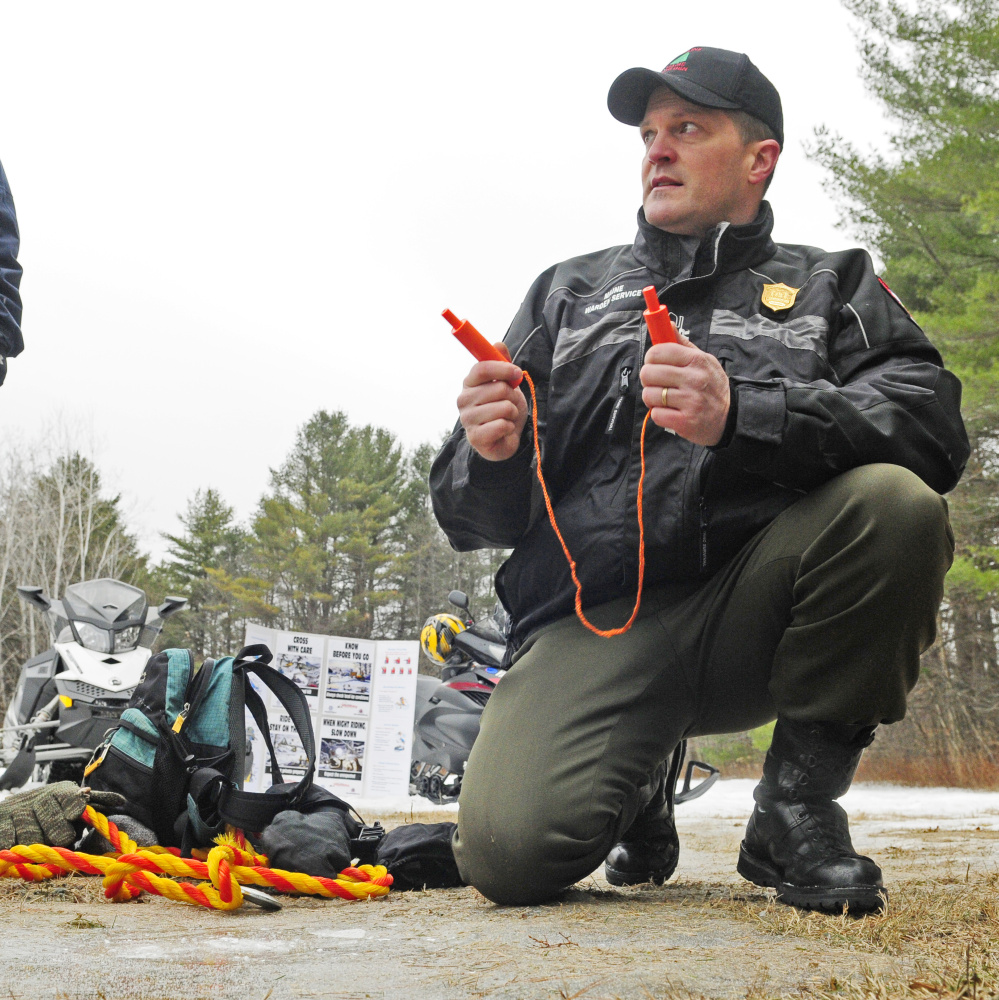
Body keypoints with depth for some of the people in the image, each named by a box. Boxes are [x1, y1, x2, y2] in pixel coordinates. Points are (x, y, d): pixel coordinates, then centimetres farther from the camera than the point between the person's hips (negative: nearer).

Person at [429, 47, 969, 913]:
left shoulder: (831, 287, 14)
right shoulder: (568, 293, 19)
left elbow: (931, 426, -8)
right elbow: (476, 516, 14)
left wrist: (739, 416, -24)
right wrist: (489, 457, -12)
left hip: (752, 613, 0)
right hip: (591, 631, 1)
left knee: (894, 506, -30)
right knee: (509, 852, -25)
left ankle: (799, 804, -8)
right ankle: (639, 793, 14)